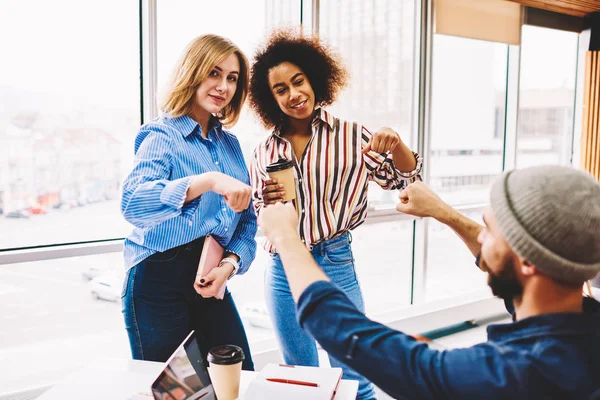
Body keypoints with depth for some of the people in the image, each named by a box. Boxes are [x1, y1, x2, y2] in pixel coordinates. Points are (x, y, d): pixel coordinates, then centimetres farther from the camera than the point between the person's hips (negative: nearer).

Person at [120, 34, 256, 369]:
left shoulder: (230, 143, 10)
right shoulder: (161, 136, -8)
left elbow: (247, 219, 11)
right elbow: (133, 203, -28)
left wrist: (231, 263, -8)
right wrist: (209, 181, -40)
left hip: (211, 280, 6)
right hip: (159, 282, -5)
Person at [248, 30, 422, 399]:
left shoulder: (350, 135, -4)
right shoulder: (265, 152, 3)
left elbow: (401, 177, 2)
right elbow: (256, 219, 11)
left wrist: (396, 144, -18)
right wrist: (267, 202, -11)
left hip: (335, 265, -3)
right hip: (283, 271, 4)